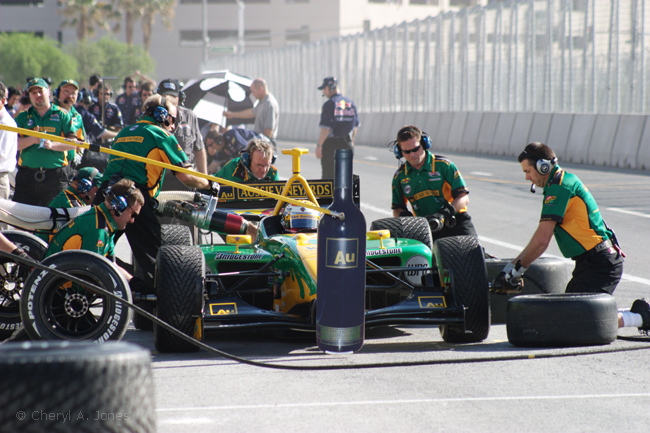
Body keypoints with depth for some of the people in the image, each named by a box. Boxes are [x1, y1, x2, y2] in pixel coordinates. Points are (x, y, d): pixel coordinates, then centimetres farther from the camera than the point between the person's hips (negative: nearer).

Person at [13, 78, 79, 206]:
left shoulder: (62, 115, 9)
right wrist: (32, 140, -17)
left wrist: (52, 145, -17)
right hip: (27, 175, 1)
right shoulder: (22, 117, 13)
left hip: (55, 176, -1)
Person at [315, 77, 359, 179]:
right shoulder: (350, 103, 9)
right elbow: (355, 126, 14)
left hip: (331, 144, -6)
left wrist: (319, 145, -13)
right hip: (346, 144, 6)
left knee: (328, 174, -1)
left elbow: (325, 128, -17)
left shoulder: (329, 104, -12)